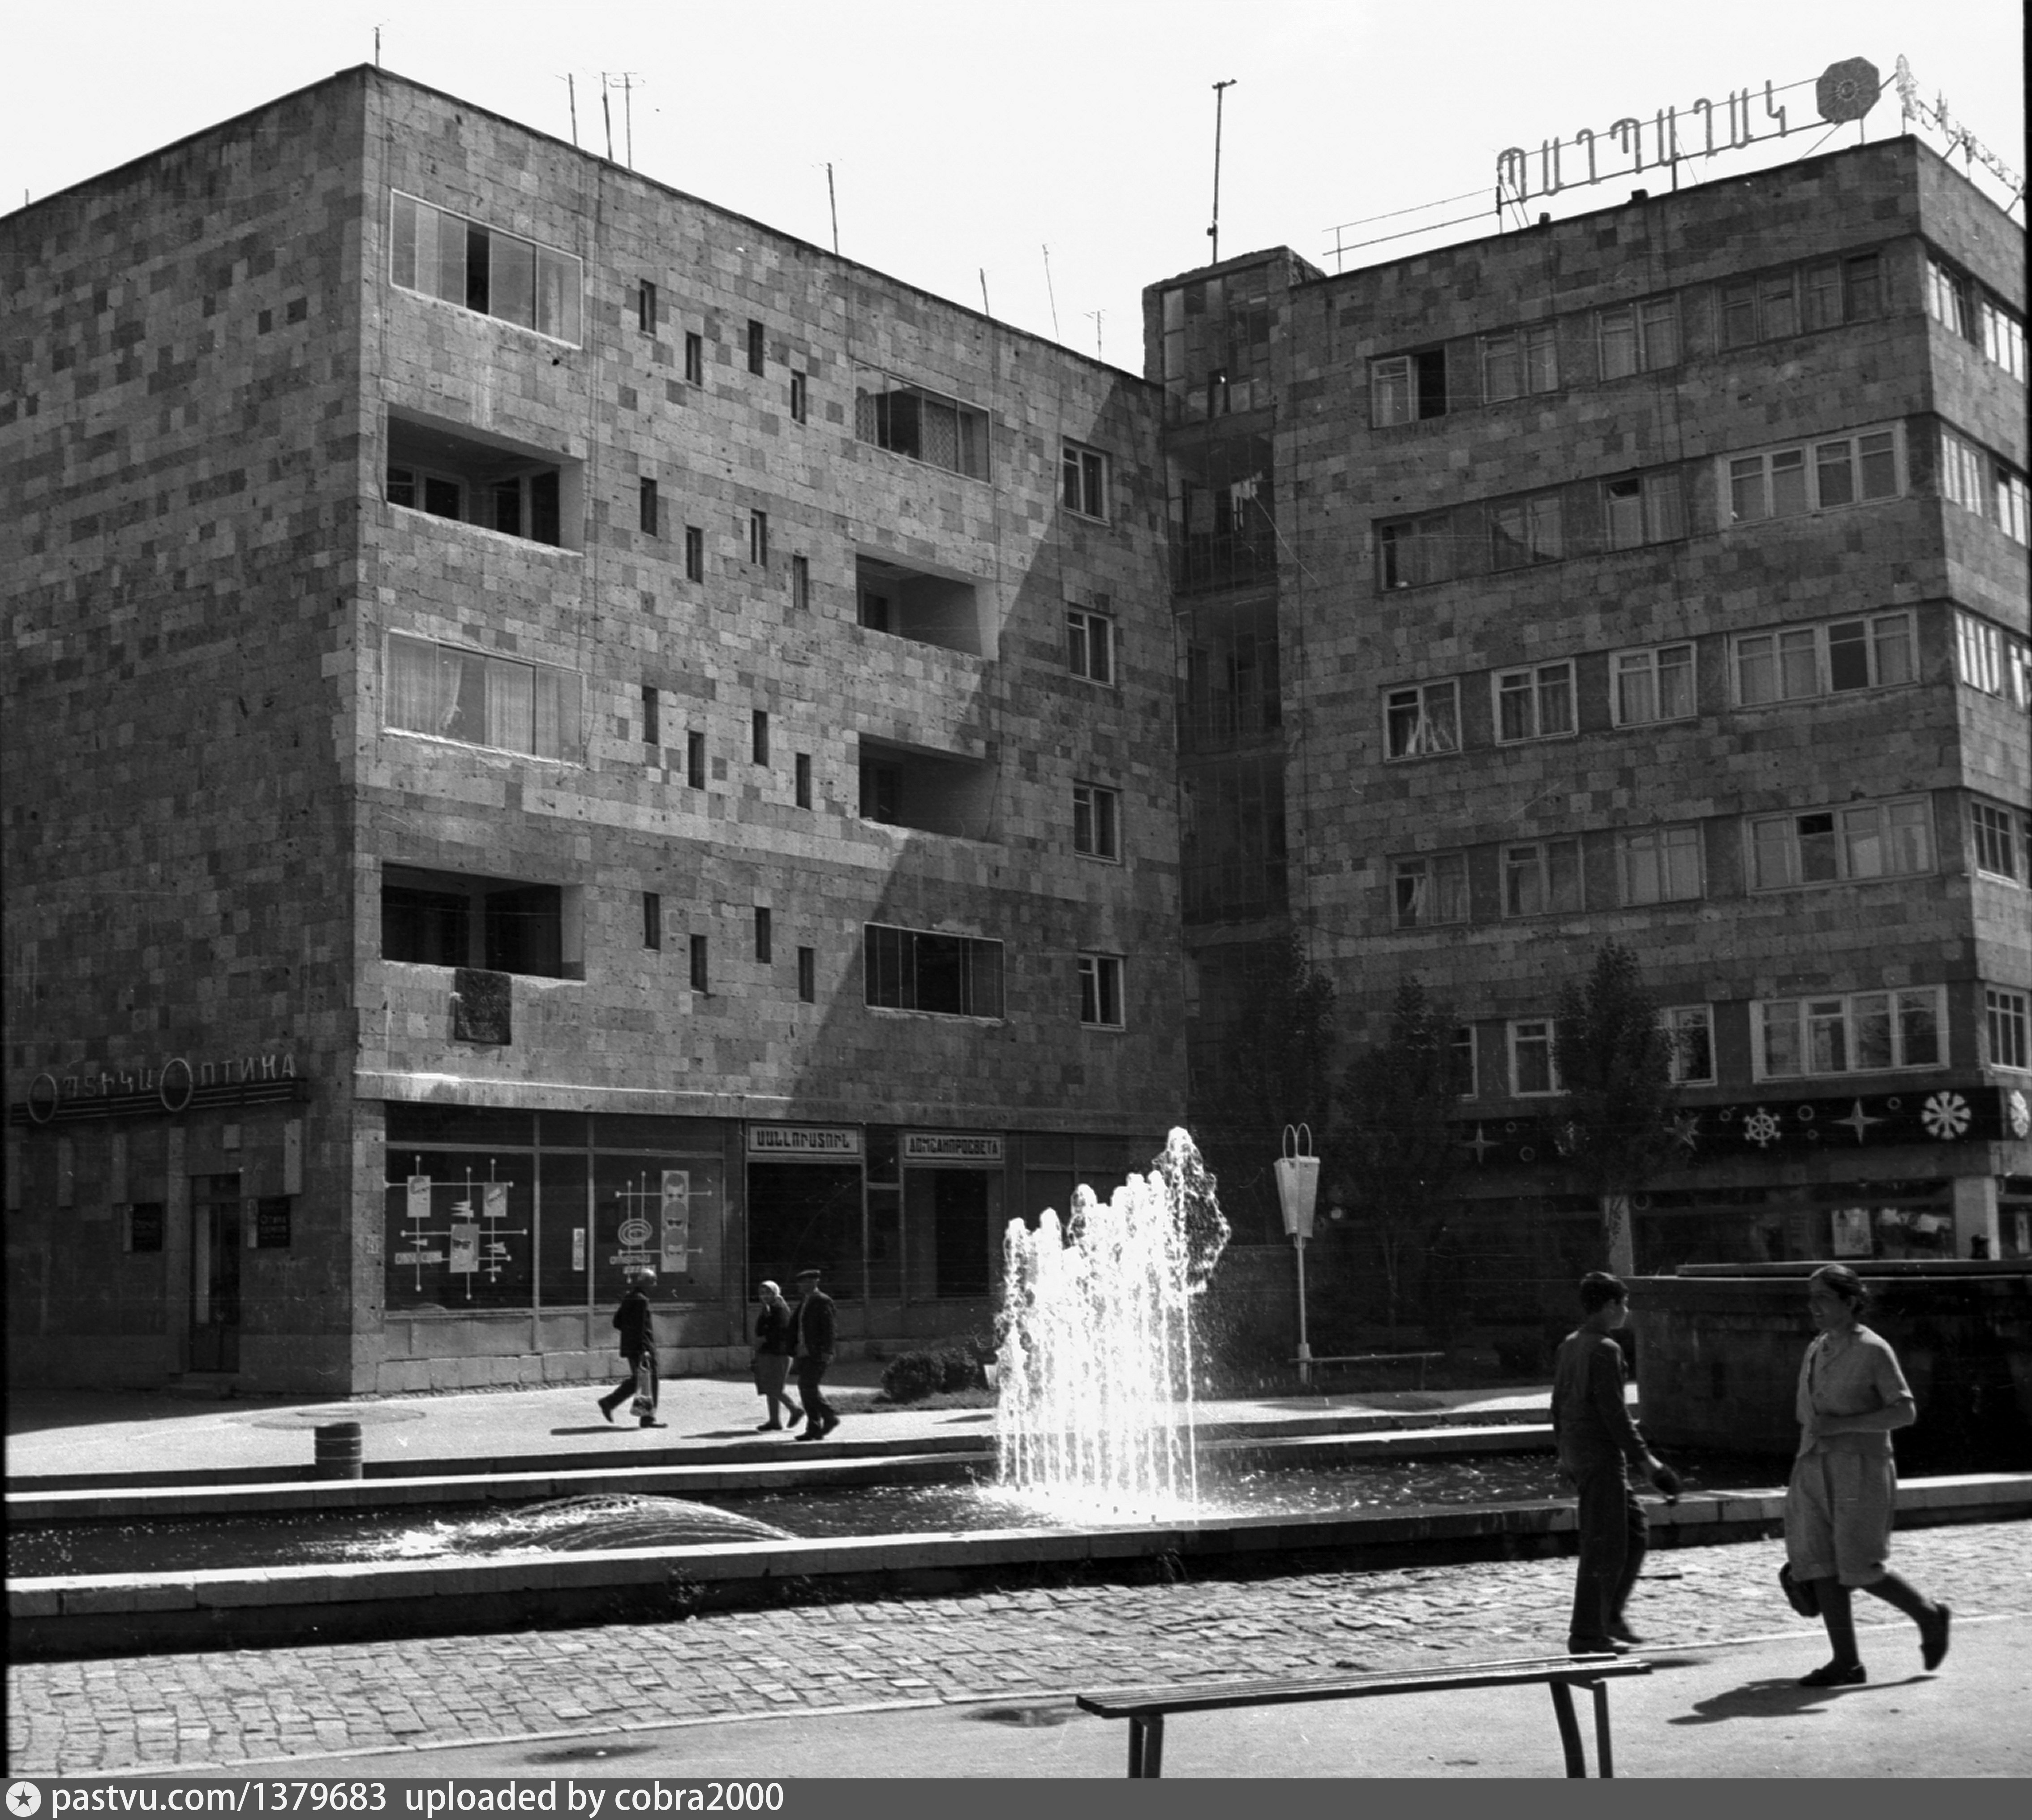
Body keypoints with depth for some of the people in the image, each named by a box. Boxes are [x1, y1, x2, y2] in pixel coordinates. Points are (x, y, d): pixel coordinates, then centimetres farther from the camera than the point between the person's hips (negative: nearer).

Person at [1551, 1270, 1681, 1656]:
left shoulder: (1569, 1346, 11)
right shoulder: (1605, 1350, -16)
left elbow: (1558, 1403, 17)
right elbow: (1614, 1411, -20)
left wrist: (1565, 1451, 26)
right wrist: (1643, 1458, -15)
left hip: (1577, 1452, 9)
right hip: (1601, 1455, -9)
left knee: (1634, 1528, 17)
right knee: (1604, 1547, -3)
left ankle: (1610, 1615, 18)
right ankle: (1586, 1635, 0)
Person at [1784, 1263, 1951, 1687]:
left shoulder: (1873, 1350, -8)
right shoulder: (1817, 1350, 14)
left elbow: (1906, 1412, -12)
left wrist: (1841, 1425, -20)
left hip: (1860, 1470, -7)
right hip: (1814, 1471, 7)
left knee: (1858, 1569, -7)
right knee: (1817, 1565, -3)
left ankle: (1929, 1615, 18)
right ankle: (1847, 1663, 1)